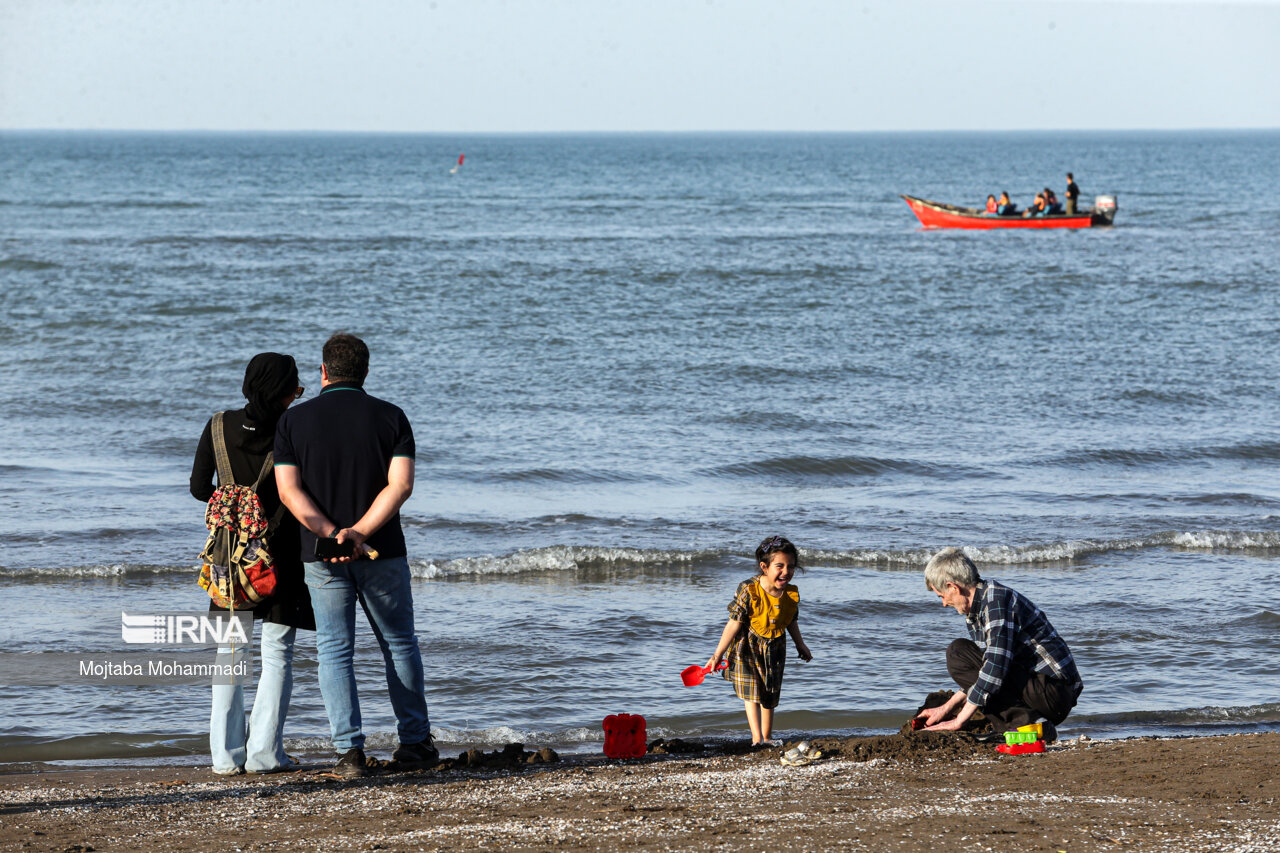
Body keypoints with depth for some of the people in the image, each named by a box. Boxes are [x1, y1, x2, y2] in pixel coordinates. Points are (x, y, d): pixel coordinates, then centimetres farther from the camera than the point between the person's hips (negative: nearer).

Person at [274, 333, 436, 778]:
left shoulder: (295, 420, -1)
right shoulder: (390, 417, 0)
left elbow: (288, 489, -9)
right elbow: (401, 484, -11)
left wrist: (332, 534, -16)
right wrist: (359, 532, -17)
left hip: (321, 555, 0)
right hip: (384, 552, 1)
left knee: (334, 650, 4)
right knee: (400, 644, 14)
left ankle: (350, 750, -6)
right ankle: (414, 742, 18)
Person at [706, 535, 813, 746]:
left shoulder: (792, 594, -12)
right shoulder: (748, 591, -25)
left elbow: (792, 622, 8)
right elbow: (734, 624, -19)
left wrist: (800, 645, 22)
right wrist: (718, 654, -15)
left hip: (774, 649, 4)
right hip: (747, 649, -4)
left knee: (770, 696, 13)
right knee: (752, 694, -6)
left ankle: (767, 738, 26)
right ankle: (757, 739, -5)